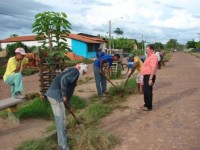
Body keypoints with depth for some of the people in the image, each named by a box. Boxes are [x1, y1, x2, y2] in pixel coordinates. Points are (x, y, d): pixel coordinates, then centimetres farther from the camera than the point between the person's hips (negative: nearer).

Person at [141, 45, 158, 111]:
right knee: (145, 91, 16)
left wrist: (151, 79, -30)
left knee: (148, 91, -5)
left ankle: (149, 106, 4)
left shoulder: (153, 57, -16)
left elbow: (153, 68, -25)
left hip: (149, 76, -10)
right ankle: (146, 104, 27)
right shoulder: (149, 56, 17)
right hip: (146, 76, 10)